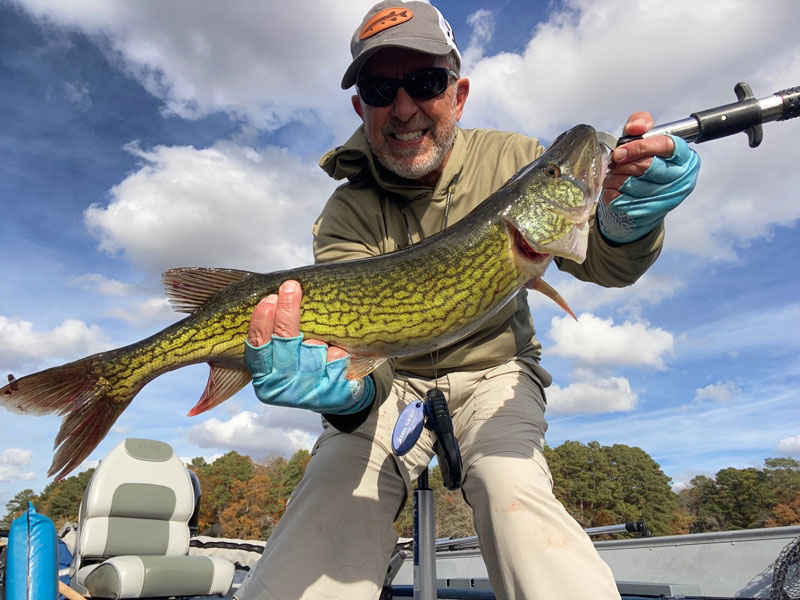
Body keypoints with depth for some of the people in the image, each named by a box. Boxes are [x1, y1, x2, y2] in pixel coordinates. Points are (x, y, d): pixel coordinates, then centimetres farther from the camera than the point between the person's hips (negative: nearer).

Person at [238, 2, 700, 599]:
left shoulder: (511, 161, -9)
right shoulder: (347, 215, -13)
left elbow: (606, 267, -12)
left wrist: (627, 221, -36)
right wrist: (345, 388, -49)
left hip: (493, 370, 1)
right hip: (392, 381, 0)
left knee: (513, 491, -29)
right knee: (334, 495, -25)